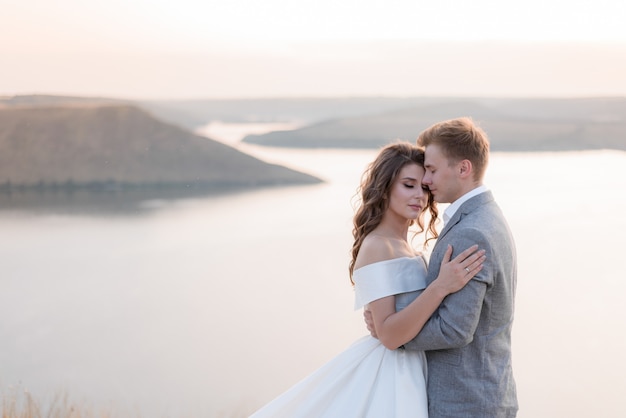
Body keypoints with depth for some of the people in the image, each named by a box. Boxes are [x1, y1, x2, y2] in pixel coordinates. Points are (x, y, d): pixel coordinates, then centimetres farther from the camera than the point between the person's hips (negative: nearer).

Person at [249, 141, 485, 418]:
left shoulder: (400, 246, 9)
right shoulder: (377, 247, -17)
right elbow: (389, 334, -25)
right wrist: (441, 287, -32)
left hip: (406, 371, 9)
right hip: (389, 376, -9)